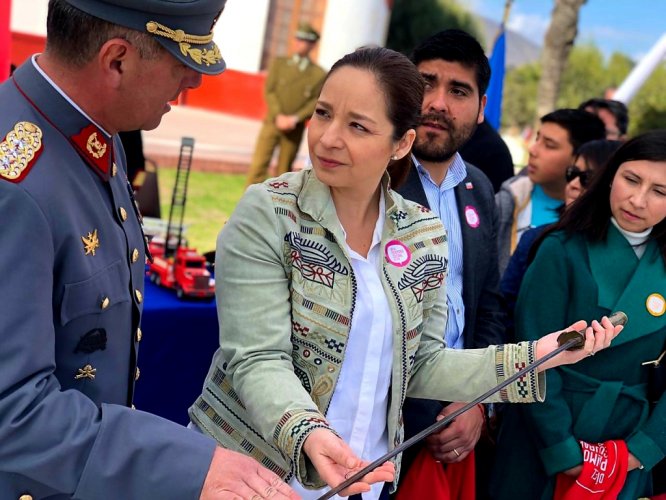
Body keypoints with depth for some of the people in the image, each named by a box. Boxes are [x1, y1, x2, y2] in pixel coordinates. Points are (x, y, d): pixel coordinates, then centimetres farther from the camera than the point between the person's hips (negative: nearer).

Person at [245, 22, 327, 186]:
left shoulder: (319, 74, 4)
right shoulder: (279, 63, 10)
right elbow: (269, 91, 3)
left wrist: (295, 118, -14)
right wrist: (278, 116, -11)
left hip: (295, 129, -1)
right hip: (272, 123, 1)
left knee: (284, 170, 5)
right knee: (258, 166, -8)